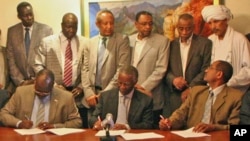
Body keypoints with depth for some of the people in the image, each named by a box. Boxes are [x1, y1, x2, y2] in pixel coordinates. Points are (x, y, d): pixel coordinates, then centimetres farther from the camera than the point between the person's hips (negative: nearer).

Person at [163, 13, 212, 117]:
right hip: (174, 97, 3)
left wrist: (191, 88, -11)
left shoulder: (205, 43, 1)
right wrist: (173, 79, -10)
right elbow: (166, 69, 11)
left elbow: (206, 70, -4)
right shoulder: (171, 44, 12)